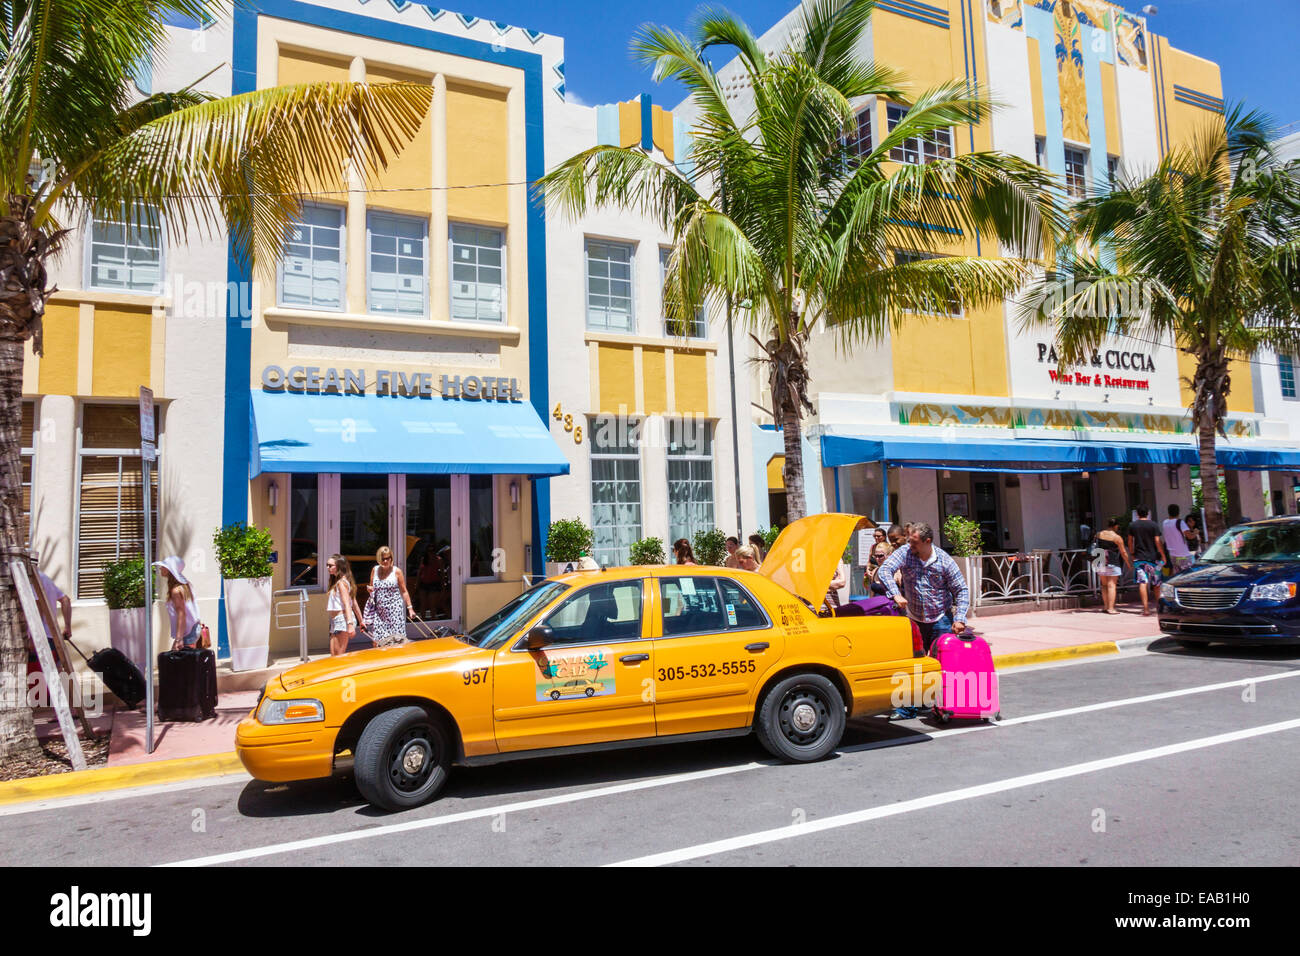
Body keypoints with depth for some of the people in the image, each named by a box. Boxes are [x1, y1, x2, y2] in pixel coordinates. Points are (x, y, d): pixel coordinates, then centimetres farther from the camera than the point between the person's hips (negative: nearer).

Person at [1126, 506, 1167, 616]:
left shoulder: (1132, 526, 3)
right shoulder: (1154, 525, -5)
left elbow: (1130, 542, 9)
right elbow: (1157, 541, -8)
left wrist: (1132, 554, 21)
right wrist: (1163, 555, -1)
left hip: (1139, 558, 1)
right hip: (1152, 557, -1)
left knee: (1142, 582, -5)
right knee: (1156, 583, 13)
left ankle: (1145, 608, -13)